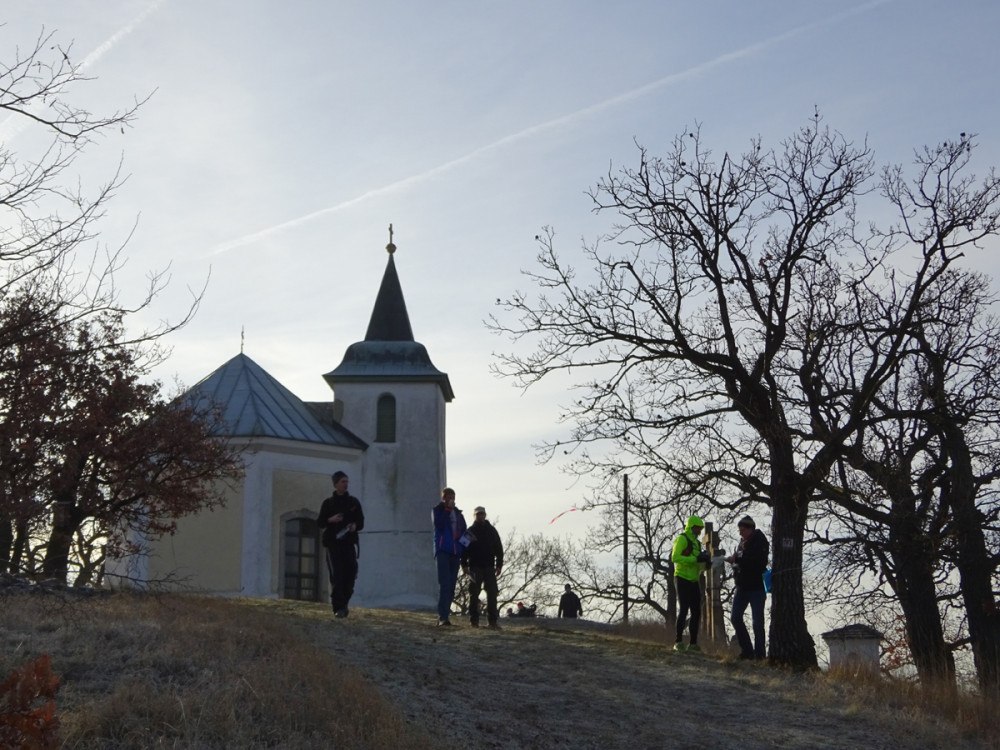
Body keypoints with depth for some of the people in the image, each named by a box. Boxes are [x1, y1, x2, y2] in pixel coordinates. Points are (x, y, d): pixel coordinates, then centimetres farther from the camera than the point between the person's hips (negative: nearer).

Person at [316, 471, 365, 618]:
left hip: (349, 541, 2)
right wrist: (330, 520, -14)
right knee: (336, 575, -8)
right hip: (333, 542, -2)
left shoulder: (353, 502, 12)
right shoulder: (328, 502, 7)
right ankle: (338, 608, -6)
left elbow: (361, 521, 14)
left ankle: (344, 602, 15)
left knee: (351, 572, -6)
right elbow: (319, 522, 6)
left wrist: (355, 526, -8)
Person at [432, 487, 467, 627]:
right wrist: (448, 509, -11)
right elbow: (439, 525, -13)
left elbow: (464, 532, 18)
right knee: (444, 584, -17)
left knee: (451, 585, 4)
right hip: (442, 551, -5)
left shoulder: (458, 513, 19)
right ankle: (443, 617, -24)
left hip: (455, 553, 5)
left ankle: (444, 615, 10)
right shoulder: (437, 510, 5)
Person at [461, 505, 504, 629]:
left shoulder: (491, 530, 13)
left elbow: (499, 549, 14)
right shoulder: (470, 531, 5)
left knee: (492, 593, -1)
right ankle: (474, 620, 5)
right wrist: (464, 564, -6)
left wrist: (499, 565, 6)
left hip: (489, 567, 2)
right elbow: (464, 549, 3)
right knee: (474, 594, -2)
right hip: (475, 567, -2)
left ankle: (492, 621, 3)